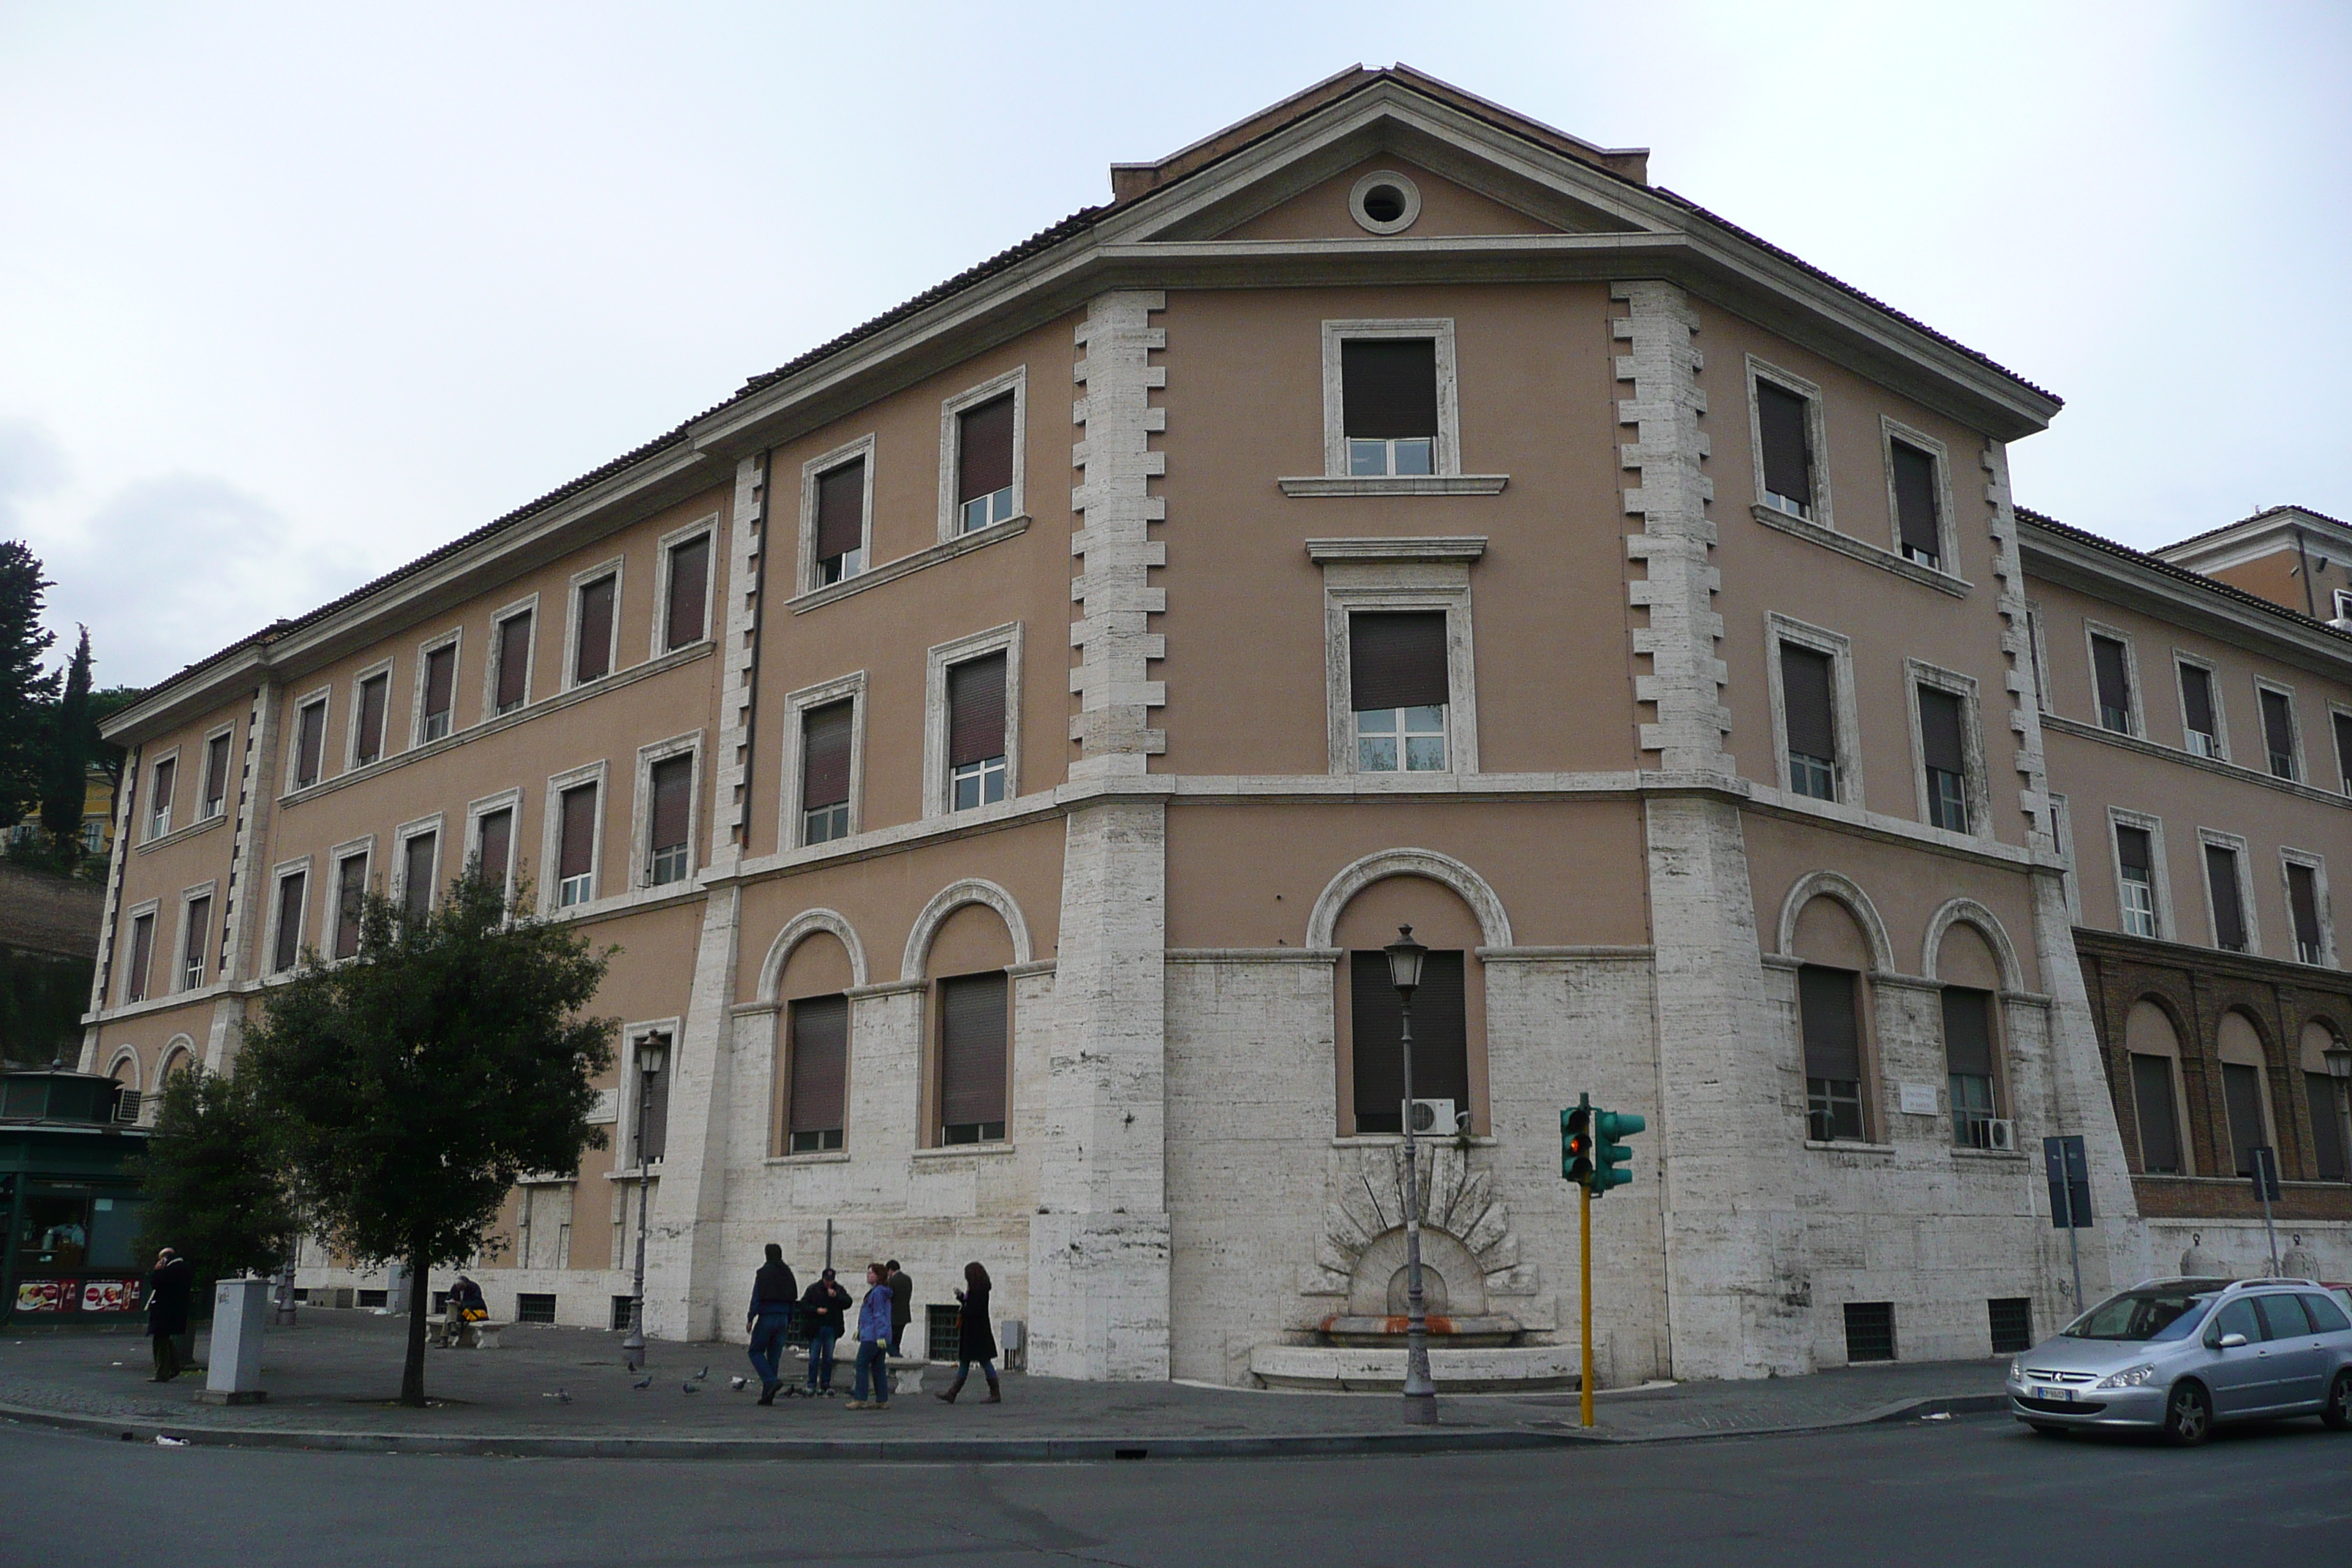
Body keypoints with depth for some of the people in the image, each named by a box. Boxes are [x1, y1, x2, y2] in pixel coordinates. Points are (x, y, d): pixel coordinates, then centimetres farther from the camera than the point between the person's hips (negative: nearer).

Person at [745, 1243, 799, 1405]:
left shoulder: (764, 1272, -8)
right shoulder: (787, 1273, 10)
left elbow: (757, 1298, -13)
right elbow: (793, 1299, 13)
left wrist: (750, 1318, -8)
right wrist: (789, 1321, 19)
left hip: (766, 1318, -6)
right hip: (782, 1319, 6)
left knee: (756, 1351, 6)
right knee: (774, 1355, 8)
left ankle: (771, 1380, -14)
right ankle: (767, 1396, 8)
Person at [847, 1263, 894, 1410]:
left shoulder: (878, 1292, -12)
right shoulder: (879, 1291, 18)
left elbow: (879, 1315, -17)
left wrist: (880, 1335, -20)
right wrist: (860, 1329, 29)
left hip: (872, 1337, -10)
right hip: (879, 1337, 10)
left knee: (861, 1365, -6)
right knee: (879, 1367, 10)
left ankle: (859, 1399, -7)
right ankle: (882, 1400, 11)